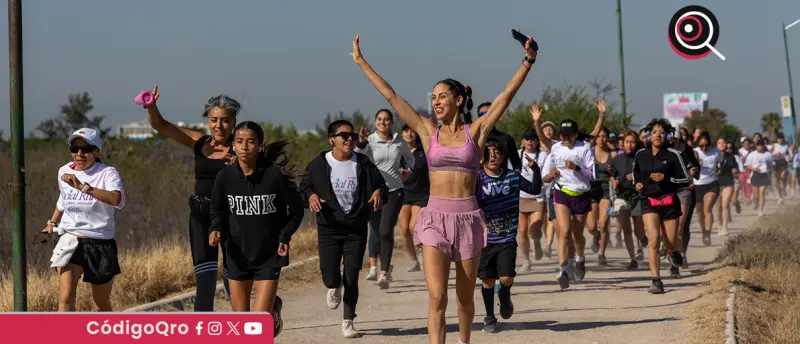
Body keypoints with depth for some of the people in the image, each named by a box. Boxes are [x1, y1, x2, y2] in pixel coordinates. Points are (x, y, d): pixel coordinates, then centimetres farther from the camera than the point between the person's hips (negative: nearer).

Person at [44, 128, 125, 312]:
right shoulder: (64, 172, 4)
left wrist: (82, 186, -42)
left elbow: (117, 199, -35)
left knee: (101, 304, 13)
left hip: (101, 243, -2)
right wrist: (52, 223, 14)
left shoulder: (107, 173, -13)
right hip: (70, 240, 2)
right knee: (66, 297, -19)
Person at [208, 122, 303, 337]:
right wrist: (216, 230, -12)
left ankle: (274, 309, 28)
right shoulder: (225, 177, -8)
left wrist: (285, 236, -11)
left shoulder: (275, 175, -15)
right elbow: (218, 211, 7)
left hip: (269, 255, -3)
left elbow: (296, 210, -1)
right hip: (238, 255, 3)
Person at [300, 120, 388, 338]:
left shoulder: (364, 164, 2)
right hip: (329, 229, -1)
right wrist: (311, 195, -14)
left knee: (351, 279, -1)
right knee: (329, 278, -10)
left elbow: (382, 186, 9)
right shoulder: (319, 165, 0)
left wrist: (379, 193, -14)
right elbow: (304, 188, 9)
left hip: (356, 230, 1)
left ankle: (348, 322, 14)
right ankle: (335, 287, 30)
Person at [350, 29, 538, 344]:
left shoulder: (476, 131, 3)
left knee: (465, 296, 11)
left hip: (468, 218, 0)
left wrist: (528, 61, -15)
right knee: (437, 296, -13)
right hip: (435, 218, 0)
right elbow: (391, 97, 7)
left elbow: (507, 95, -5)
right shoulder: (428, 131, 6)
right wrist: (362, 63, 7)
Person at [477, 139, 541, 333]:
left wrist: (535, 169, -6)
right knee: (488, 280, 5)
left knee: (506, 278, -10)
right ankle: (489, 318, 25)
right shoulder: (477, 179, -4)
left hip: (507, 238, 1)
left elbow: (535, 190, 8)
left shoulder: (512, 177, 1)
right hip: (484, 237, 0)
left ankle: (504, 295, 26)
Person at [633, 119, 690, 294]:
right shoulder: (641, 154, 3)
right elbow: (636, 171, 24)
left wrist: (665, 178, -18)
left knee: (671, 242, 8)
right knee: (654, 241, -15)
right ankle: (656, 281, -13)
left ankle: (673, 252, 47)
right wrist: (637, 183, 4)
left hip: (669, 202, -1)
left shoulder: (673, 155, -6)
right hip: (649, 202, 1)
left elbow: (685, 179, -4)